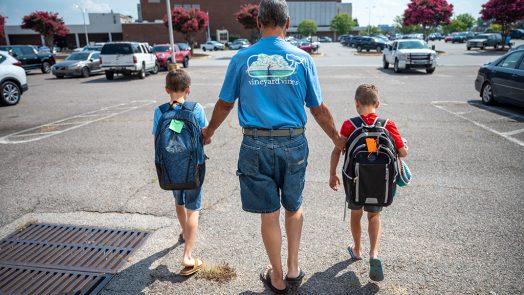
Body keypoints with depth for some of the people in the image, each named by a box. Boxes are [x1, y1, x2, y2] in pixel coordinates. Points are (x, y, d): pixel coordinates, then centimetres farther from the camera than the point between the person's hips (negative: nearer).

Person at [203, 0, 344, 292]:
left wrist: (209, 132, 26)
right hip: (293, 144, 1)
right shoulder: (302, 59, 0)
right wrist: (338, 140, 17)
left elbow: (224, 104, 8)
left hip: (256, 146, 0)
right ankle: (294, 268, 30)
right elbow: (319, 109, 2)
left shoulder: (242, 59, 0)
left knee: (269, 214, 11)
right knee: (294, 207, 22)